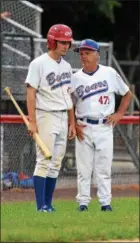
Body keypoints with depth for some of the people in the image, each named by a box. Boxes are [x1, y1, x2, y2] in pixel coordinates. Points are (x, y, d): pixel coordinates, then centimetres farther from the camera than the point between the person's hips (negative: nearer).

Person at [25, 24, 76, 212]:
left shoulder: (66, 66, 14)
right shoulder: (39, 64, -9)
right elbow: (31, 93, -12)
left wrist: (72, 123, 15)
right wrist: (32, 122, -18)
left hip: (63, 119, 7)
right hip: (46, 117, -7)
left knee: (56, 164, 7)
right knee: (44, 161, -10)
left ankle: (48, 203, 11)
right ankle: (41, 205, -10)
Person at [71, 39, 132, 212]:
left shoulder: (110, 73, 3)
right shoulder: (75, 78, 4)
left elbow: (127, 94, 12)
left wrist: (119, 114, 2)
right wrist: (73, 125, -1)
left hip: (104, 127, -1)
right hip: (83, 128, 1)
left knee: (104, 167, -1)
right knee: (83, 167, 1)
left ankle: (105, 202, 3)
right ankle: (83, 202, 6)